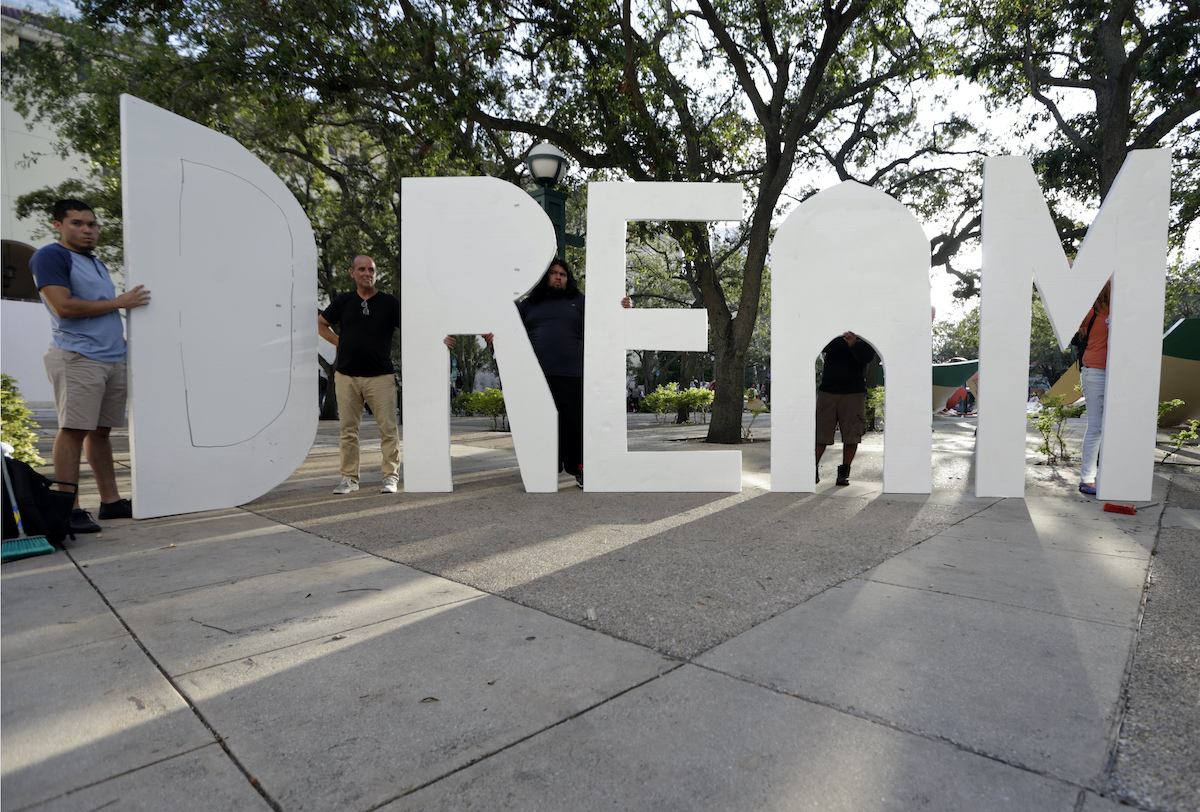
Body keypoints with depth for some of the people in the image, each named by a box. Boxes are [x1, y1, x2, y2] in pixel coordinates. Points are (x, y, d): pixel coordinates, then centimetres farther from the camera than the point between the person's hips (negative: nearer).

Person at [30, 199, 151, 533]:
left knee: (101, 430, 9)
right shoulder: (51, 256, -3)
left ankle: (110, 501, 12)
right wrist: (119, 302, -10)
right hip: (77, 358, -8)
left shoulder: (96, 263, 24)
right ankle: (69, 510, -7)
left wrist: (121, 336, 19)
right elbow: (63, 307, -15)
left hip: (112, 358, 8)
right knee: (73, 430, -10)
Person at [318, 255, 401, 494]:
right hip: (346, 376, 2)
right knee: (348, 429, 6)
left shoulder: (389, 302, 5)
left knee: (388, 428, -3)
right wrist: (338, 341, 10)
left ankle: (391, 477, 7)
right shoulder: (343, 301, 11)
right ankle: (349, 478, 15)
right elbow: (320, 324, 24)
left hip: (380, 376, -2)